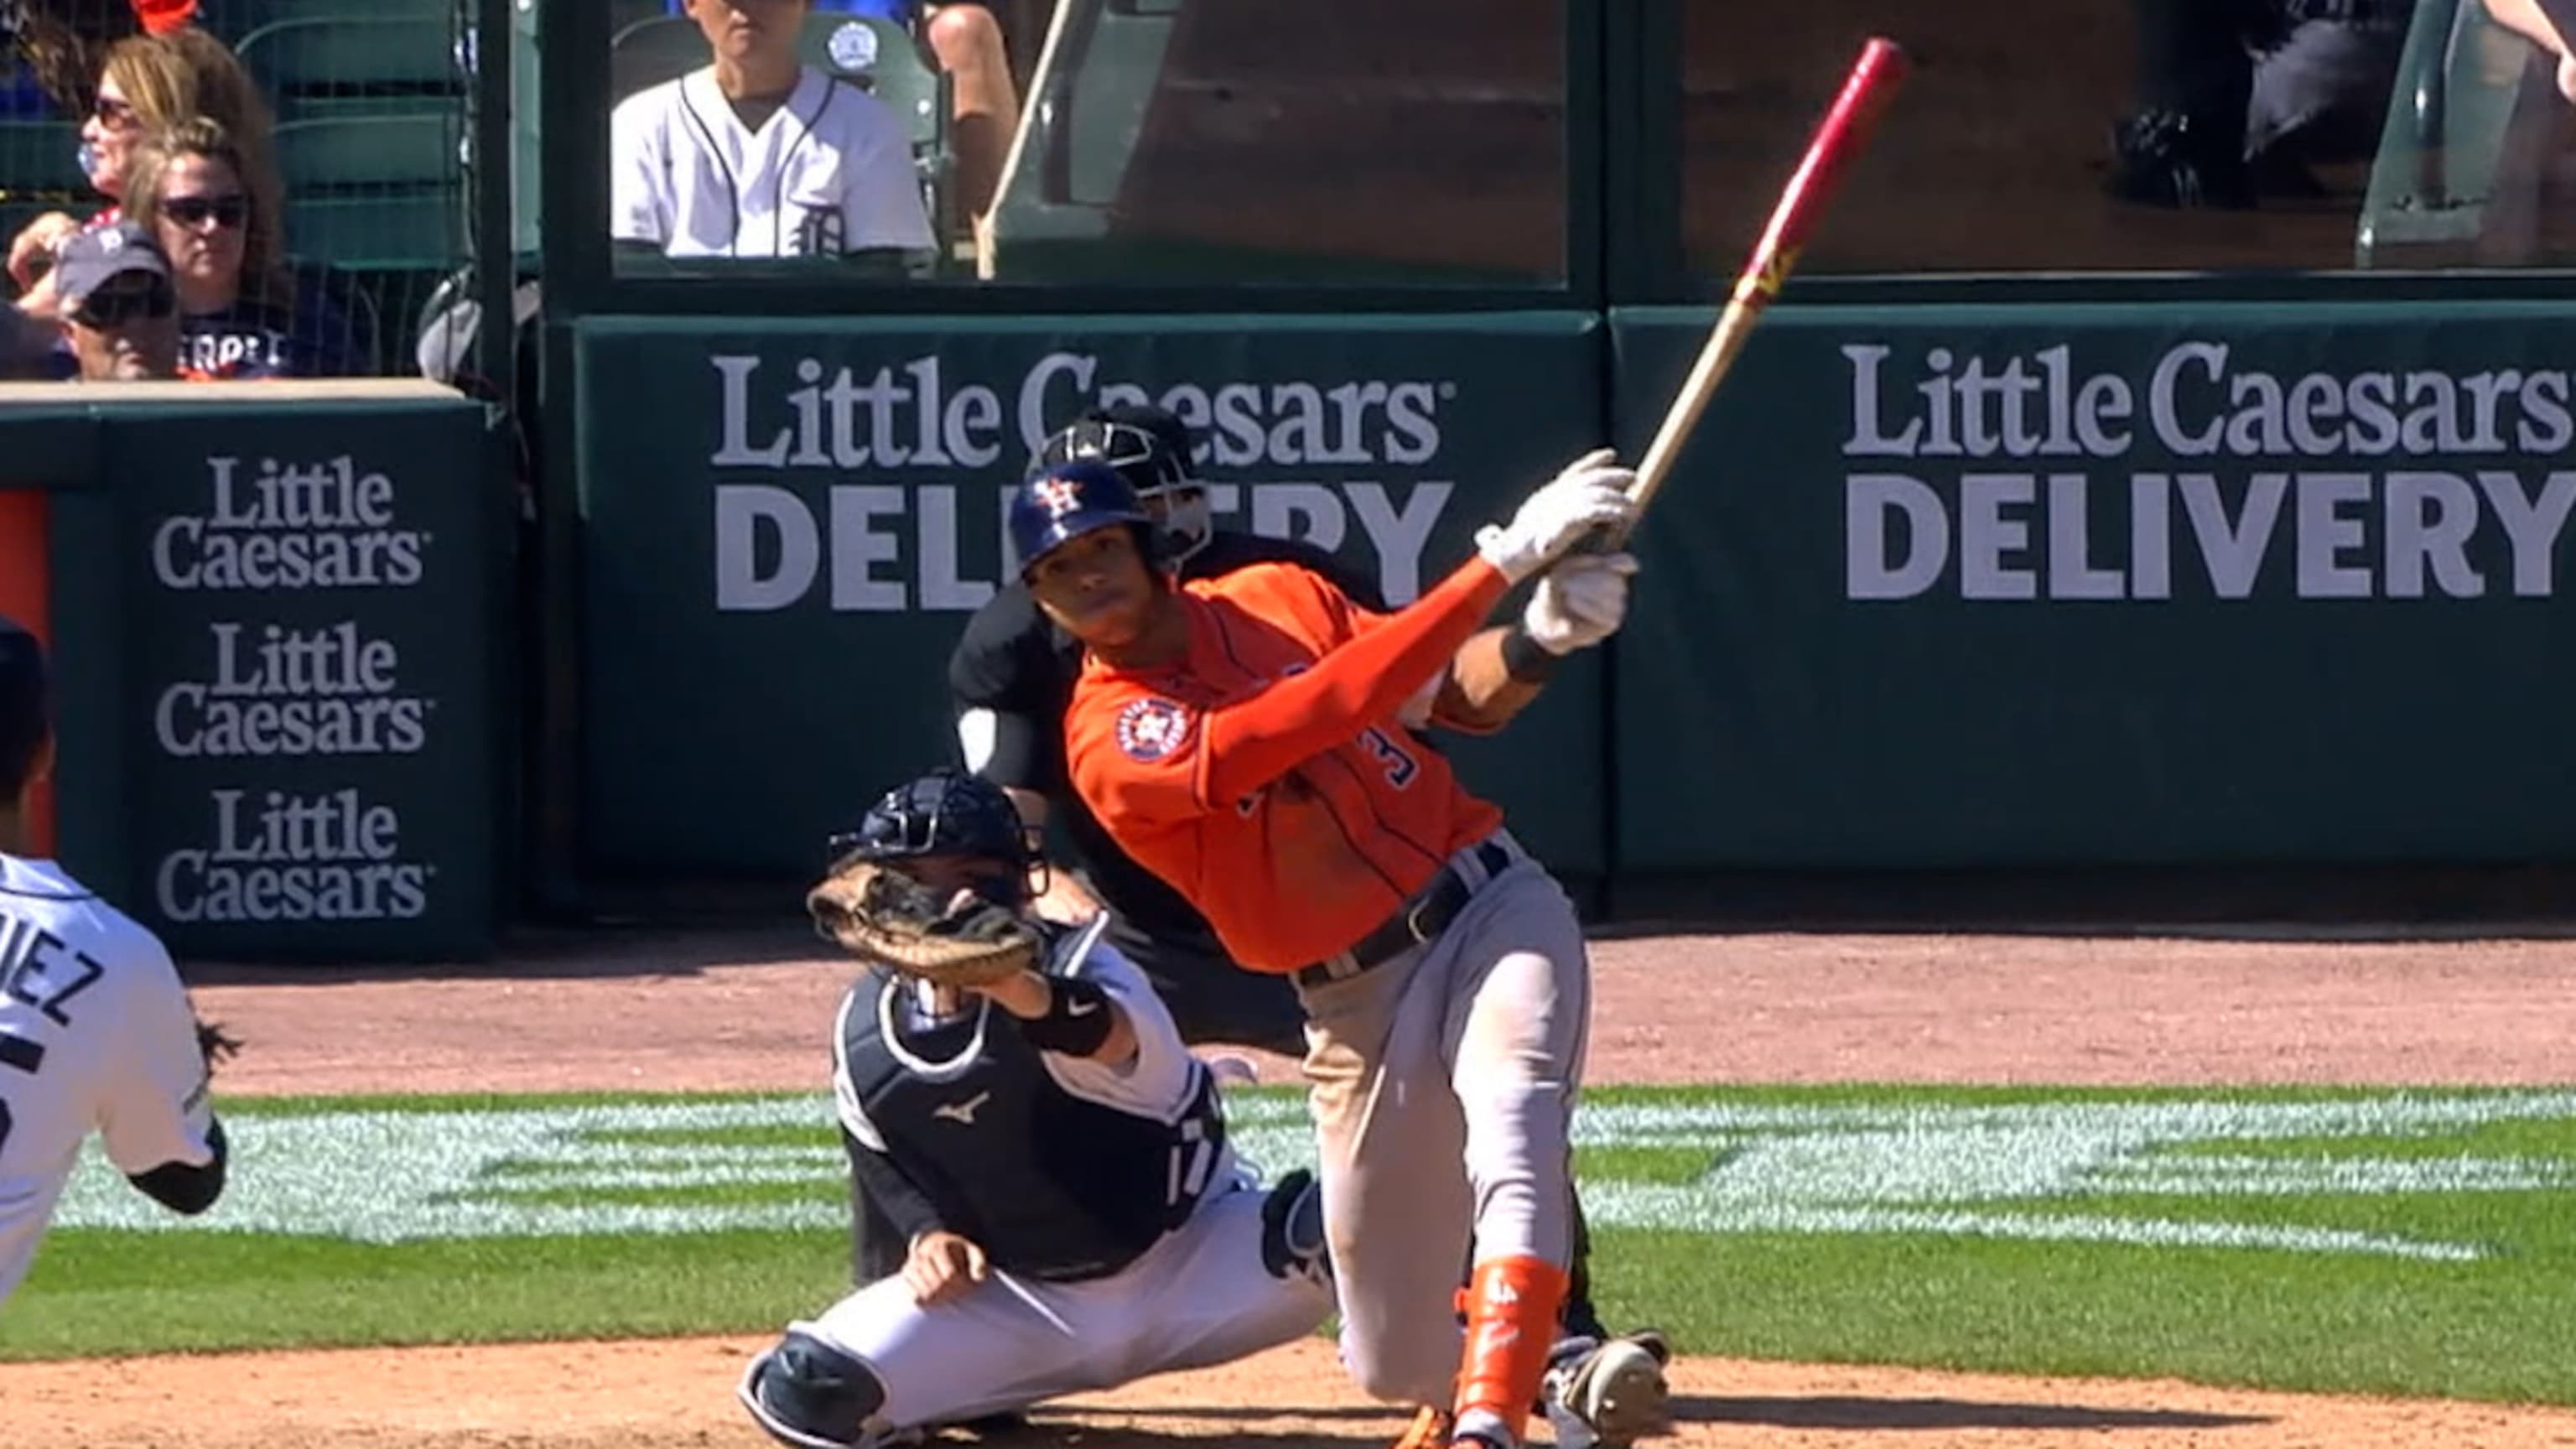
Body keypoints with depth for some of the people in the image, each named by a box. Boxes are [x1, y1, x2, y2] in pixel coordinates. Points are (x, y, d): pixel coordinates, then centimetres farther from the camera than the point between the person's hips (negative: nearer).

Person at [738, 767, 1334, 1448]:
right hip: (1023, 1308, 4)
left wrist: (1012, 987, -74)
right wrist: (930, 1233, -10)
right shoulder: (866, 1029, -8)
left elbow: (1119, 1040, -52)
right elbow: (881, 1161, 12)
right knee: (809, 1390, -15)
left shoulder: (1075, 966, -25)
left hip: (1185, 1264, -4)